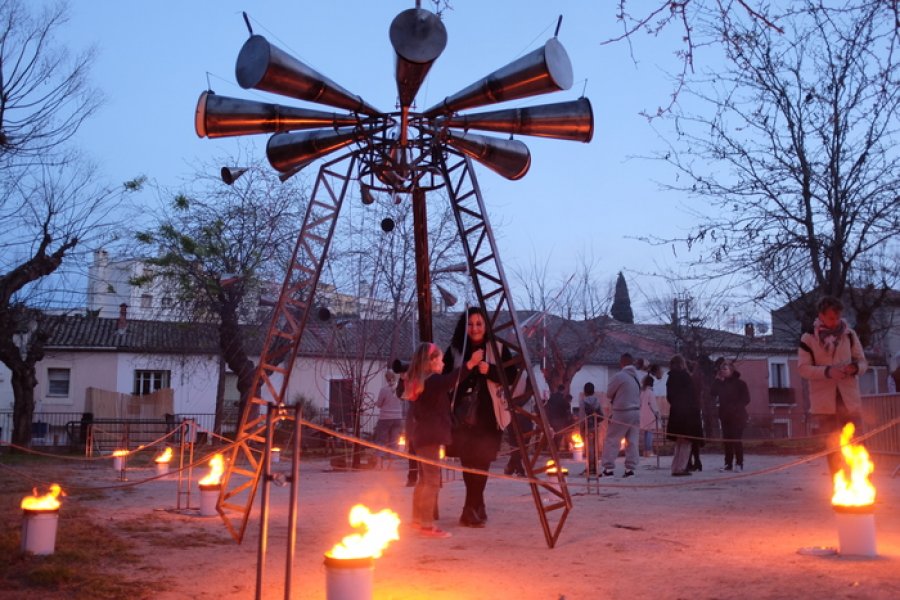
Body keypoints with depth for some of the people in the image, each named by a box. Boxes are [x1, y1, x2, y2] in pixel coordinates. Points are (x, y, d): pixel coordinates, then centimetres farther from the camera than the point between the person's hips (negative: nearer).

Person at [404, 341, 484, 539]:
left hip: (422, 436, 10)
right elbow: (451, 379, -35)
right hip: (430, 437, -10)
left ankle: (418, 519, 26)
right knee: (432, 480, -7)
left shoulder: (419, 382, 13)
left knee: (424, 479, 18)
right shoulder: (433, 382, -16)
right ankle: (427, 525, -6)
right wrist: (470, 363, -35)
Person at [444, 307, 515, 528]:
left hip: (489, 416, -1)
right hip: (463, 415, 1)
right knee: (468, 463, 2)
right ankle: (478, 509, 17)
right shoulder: (454, 350, 7)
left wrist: (490, 370, -17)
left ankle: (471, 509, 8)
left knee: (480, 463, -3)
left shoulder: (498, 349, 4)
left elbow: (511, 376, -1)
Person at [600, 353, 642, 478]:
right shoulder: (636, 377, 6)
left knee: (611, 440, 1)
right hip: (636, 412, 7)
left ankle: (608, 468, 0)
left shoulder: (619, 376, -15)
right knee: (632, 441, 9)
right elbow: (638, 395, 14)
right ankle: (630, 468, 9)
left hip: (621, 413, -7)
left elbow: (609, 393, -4)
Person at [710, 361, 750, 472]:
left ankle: (739, 463, -3)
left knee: (736, 439, -9)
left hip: (737, 415, -5)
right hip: (725, 415, 5)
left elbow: (746, 399, -5)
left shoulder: (739, 383, -1)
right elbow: (712, 393, -3)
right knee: (727, 439, 3)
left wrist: (736, 407, -15)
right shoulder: (720, 383, 12)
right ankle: (728, 463, 7)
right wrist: (717, 380, -4)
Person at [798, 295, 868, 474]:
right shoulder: (808, 338, -2)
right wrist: (827, 371, -21)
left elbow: (863, 361, 8)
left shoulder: (850, 334, 3)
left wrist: (855, 367, -16)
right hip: (824, 400, -1)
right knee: (832, 446, 7)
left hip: (849, 398, 1)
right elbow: (803, 368, -6)